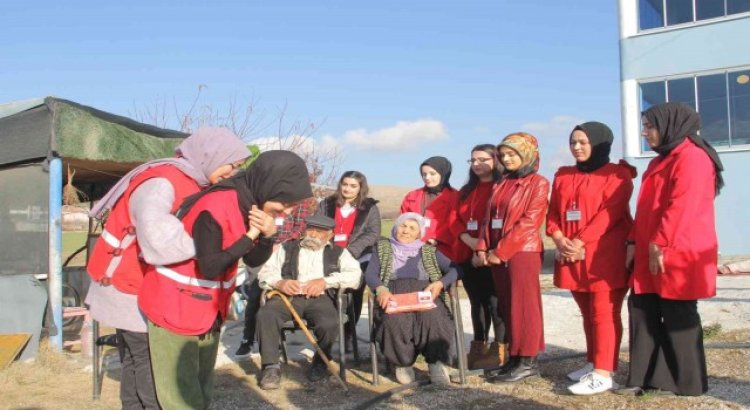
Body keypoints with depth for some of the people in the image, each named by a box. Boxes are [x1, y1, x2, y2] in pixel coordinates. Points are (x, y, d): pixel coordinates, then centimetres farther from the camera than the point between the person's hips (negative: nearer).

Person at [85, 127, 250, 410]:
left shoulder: (190, 184, 7)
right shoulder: (161, 181, -24)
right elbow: (156, 234, -43)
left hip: (142, 287, 9)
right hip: (129, 288, -9)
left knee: (137, 362, 16)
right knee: (152, 366, -2)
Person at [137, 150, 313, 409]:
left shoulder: (253, 206, -2)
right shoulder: (214, 208, -27)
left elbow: (254, 260, 3)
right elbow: (210, 267, -27)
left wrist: (267, 236, -16)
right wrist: (249, 236, -24)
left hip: (210, 309, 8)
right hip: (175, 308, -8)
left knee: (202, 389, 15)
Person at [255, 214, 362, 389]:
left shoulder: (339, 252, 22)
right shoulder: (287, 248, 23)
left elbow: (355, 275, 4)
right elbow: (265, 272, 11)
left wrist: (326, 281, -9)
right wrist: (279, 283, -12)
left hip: (320, 297, -1)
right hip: (289, 295, 1)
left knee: (329, 323, -32)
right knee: (265, 314, -30)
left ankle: (321, 362, -2)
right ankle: (271, 366, -17)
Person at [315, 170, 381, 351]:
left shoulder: (370, 207, 6)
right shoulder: (326, 204, 12)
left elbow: (373, 234, -3)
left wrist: (350, 251, -14)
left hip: (359, 259, -1)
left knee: (354, 296, 5)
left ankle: (349, 333, 18)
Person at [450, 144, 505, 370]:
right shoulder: (466, 191, 19)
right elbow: (454, 219, 11)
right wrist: (467, 239, -8)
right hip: (467, 254, 7)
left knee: (495, 301, -5)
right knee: (477, 302, 12)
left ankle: (499, 350, 3)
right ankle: (478, 348, 20)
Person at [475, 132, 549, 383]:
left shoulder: (538, 183, -5)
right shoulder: (501, 185, 17)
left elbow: (529, 222, -13)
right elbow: (489, 219, 14)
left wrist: (501, 251, -15)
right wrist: (483, 248, -1)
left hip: (523, 252, -7)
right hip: (496, 255, 7)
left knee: (523, 306, -3)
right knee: (507, 307, 9)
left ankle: (528, 361, 4)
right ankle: (515, 357, 17)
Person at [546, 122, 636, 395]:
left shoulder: (617, 174, -2)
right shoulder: (563, 176, 16)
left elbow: (610, 213, -13)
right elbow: (553, 212, 12)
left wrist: (581, 242, -18)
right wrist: (559, 239, -7)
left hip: (605, 256, -6)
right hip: (571, 255, 6)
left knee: (604, 313, -7)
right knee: (588, 313, 13)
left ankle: (603, 374, -7)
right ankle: (593, 363, 23)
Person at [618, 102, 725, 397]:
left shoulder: (692, 157, -12)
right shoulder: (662, 160, 21)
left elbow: (681, 206, -20)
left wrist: (658, 244, -21)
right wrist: (635, 242, 13)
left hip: (677, 254, -10)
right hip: (651, 253, 10)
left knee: (678, 317, -1)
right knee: (642, 308, 7)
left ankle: (688, 382, 12)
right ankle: (645, 377, 14)